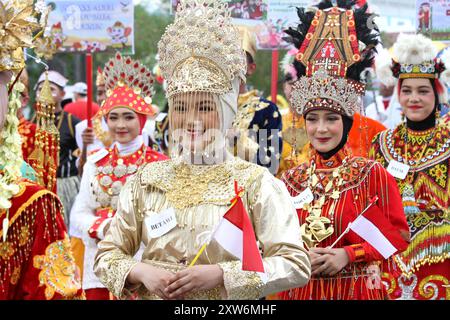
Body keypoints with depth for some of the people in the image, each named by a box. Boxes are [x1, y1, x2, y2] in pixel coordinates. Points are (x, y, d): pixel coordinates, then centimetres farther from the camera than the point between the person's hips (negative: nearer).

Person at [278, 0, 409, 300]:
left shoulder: (373, 174, -7)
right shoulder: (292, 178, 2)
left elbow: (398, 236, -6)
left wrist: (348, 254, -16)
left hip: (355, 289, -3)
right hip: (300, 288, 3)